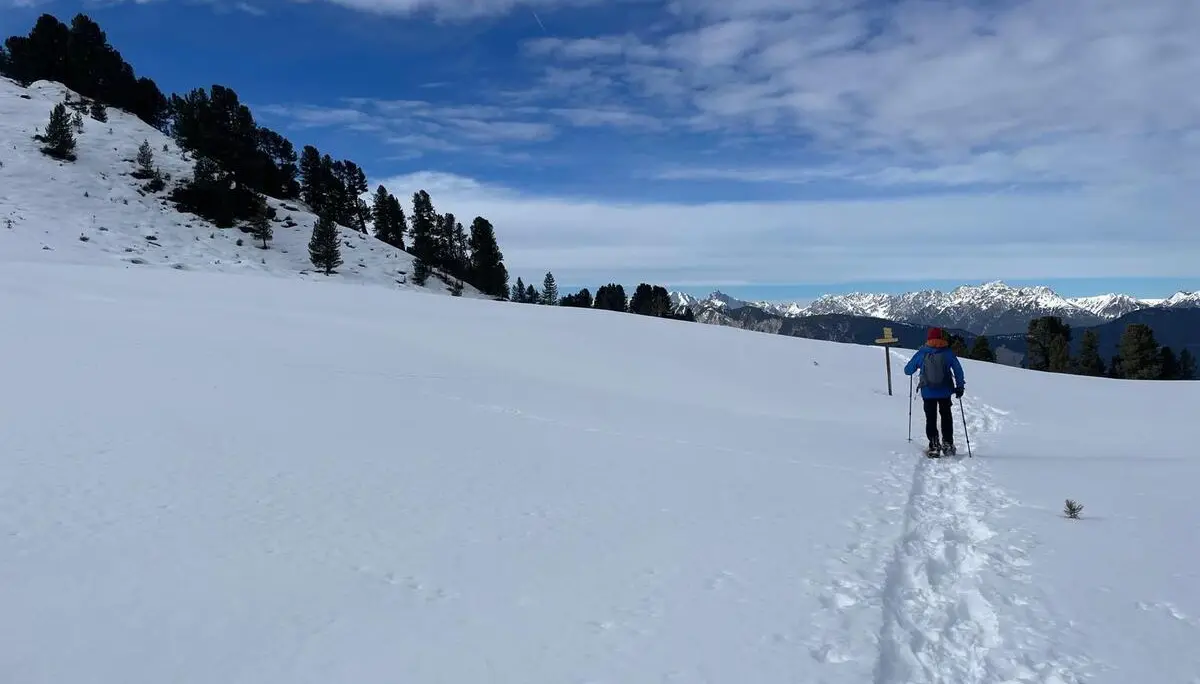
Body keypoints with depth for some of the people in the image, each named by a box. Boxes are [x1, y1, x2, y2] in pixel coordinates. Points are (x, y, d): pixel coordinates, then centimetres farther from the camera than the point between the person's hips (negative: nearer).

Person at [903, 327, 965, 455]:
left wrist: (917, 365, 25)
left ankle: (934, 445, 3)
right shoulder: (948, 353, -4)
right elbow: (958, 370, -4)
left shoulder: (921, 354, -4)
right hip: (945, 392, 1)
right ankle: (947, 443, 15)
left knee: (931, 419, 9)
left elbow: (907, 370, 4)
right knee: (946, 417, 18)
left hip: (927, 393, 0)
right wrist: (960, 387, 4)